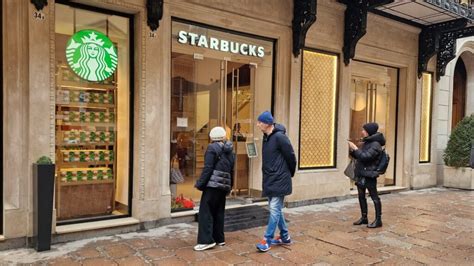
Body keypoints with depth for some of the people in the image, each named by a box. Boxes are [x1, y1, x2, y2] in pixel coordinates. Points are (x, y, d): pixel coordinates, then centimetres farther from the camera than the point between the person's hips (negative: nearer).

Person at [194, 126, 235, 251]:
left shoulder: (212, 148, -7)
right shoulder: (230, 151, 14)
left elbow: (208, 168, -14)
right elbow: (231, 171, 16)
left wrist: (200, 184, -9)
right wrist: (230, 186, 23)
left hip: (212, 184, -7)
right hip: (224, 186, 8)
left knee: (206, 211, -3)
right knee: (219, 212, 14)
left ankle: (207, 240, -6)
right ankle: (219, 238, 19)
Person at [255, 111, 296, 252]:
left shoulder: (279, 137, -17)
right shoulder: (266, 137, 10)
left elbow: (291, 157, -11)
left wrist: (289, 174, 2)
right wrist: (268, 175, 16)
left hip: (279, 180, -9)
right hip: (269, 179, 9)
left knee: (275, 209, -5)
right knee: (275, 209, 15)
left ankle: (267, 240, 2)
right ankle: (285, 237, 27)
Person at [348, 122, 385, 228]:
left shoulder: (375, 145, -14)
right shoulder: (366, 142, 14)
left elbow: (365, 157, -24)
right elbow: (358, 156, 21)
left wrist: (355, 148, -17)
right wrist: (351, 150, 5)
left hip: (369, 175, -9)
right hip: (361, 174, 9)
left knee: (374, 197, -1)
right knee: (361, 196, 13)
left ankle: (378, 220, 7)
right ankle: (364, 217, 24)